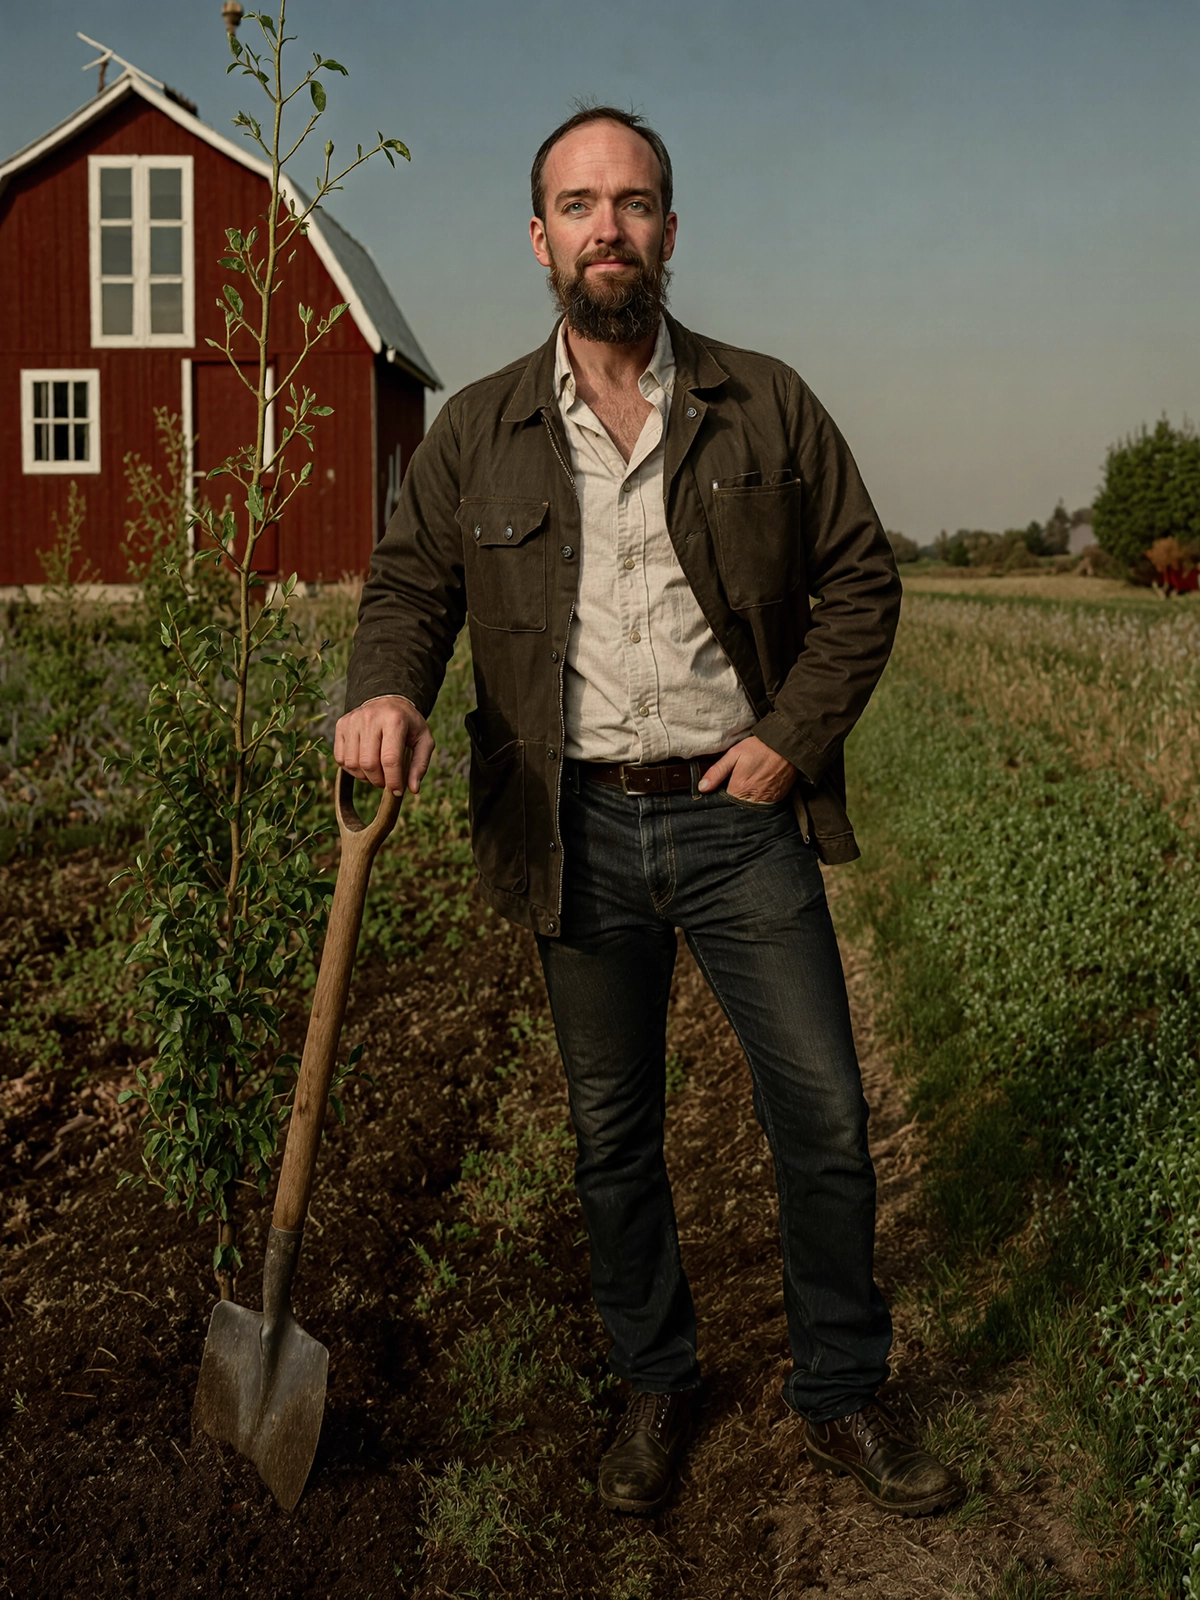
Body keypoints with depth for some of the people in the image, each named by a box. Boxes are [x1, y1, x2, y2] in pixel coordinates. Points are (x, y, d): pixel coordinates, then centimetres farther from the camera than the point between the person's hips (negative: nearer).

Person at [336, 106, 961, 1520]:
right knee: (611, 1136, 12)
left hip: (738, 816, 0)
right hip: (582, 831, 1)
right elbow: (410, 581, 5)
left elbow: (860, 577, 7)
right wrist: (387, 689, -18)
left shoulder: (765, 406, 3)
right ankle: (654, 1387, 33)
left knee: (824, 1117, 3)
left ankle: (840, 1397, 24)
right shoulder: (477, 432, 4)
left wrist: (794, 737, -4)